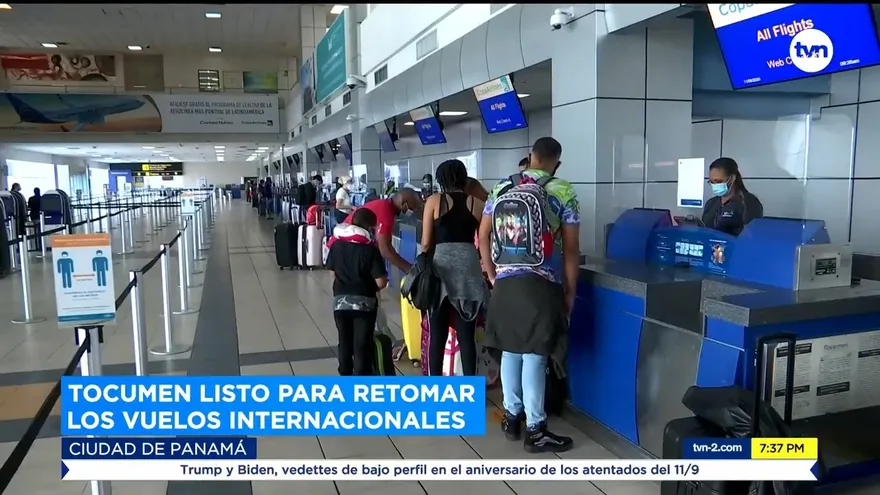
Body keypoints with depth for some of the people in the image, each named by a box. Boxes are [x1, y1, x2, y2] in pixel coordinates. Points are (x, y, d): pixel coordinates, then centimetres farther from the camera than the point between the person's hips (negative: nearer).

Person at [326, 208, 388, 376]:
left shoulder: (337, 244, 1)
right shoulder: (370, 249, -12)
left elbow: (333, 273, 8)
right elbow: (381, 282, -15)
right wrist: (371, 288, 6)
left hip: (340, 301, 4)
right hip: (364, 302, -4)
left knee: (345, 342, 20)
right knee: (362, 345, 3)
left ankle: (345, 376, 35)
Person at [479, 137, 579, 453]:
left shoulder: (502, 188, 9)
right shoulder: (562, 192, -2)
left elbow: (483, 234, 9)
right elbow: (570, 247, -5)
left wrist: (492, 275, 16)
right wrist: (570, 290, 3)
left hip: (505, 282, 4)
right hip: (541, 284, -4)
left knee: (510, 350, 14)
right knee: (534, 355, -1)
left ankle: (512, 417, 26)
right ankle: (535, 430, 7)